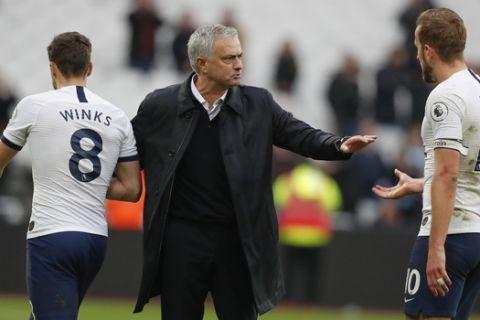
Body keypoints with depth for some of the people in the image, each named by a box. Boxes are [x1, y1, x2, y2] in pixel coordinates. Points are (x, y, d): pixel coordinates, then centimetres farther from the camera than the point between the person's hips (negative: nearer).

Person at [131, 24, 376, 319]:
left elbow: (302, 136, -3)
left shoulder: (258, 104, 2)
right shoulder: (160, 106, -2)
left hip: (238, 240, 1)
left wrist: (341, 146, -20)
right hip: (182, 239, -1)